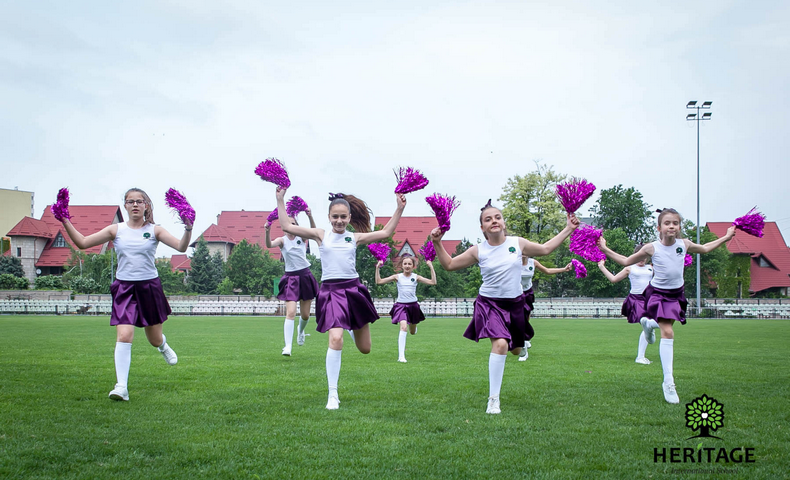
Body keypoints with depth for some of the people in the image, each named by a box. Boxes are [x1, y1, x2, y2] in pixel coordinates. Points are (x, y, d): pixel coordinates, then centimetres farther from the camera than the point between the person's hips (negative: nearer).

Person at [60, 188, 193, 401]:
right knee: (124, 336, -17)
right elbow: (82, 242, 2)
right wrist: (65, 222, -9)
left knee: (155, 339, 14)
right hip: (124, 288, 0)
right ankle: (121, 386, -14)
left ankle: (163, 346, 52)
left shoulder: (154, 230, -2)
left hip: (149, 287, 0)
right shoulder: (116, 230, 2)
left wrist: (188, 229, -32)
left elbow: (181, 246, -14)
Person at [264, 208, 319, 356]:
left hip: (305, 276, 2)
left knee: (305, 315, 10)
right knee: (290, 313, -16)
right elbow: (269, 245, -23)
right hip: (291, 278, -2)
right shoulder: (282, 240, -3)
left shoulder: (302, 237, 2)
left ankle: (301, 330, 44)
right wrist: (267, 232, -43)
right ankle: (288, 346, -18)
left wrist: (310, 217, -35)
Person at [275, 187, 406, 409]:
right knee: (335, 339, -24)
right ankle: (332, 395, -12)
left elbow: (386, 233, 9)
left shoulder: (355, 237, 8)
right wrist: (280, 200, -4)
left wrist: (399, 208, 5)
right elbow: (287, 227, -1)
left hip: (353, 289, 3)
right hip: (331, 291, -3)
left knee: (364, 349, 11)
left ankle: (353, 326, 51)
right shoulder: (321, 235, 3)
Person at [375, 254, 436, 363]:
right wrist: (377, 268, -9)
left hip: (413, 305, 2)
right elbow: (379, 281, -1)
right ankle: (401, 356, -23)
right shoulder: (397, 277, -2)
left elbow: (433, 282, -8)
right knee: (403, 327, -25)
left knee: (413, 332, 17)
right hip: (401, 305, -2)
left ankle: (412, 324, 59)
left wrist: (431, 268, -13)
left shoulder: (416, 277, -1)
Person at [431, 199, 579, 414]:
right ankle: (493, 400, -19)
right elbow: (449, 264, 1)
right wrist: (437, 244, -12)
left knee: (516, 350, 17)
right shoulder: (478, 251, -7)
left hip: (514, 304, 4)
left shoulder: (518, 243, -2)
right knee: (500, 344, -27)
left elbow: (545, 249, 14)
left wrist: (568, 229, 12)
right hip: (490, 303, -4)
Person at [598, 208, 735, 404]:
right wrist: (605, 249, -9)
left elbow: (704, 248, 19)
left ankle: (648, 323, 57)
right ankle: (668, 382, -12)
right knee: (667, 333, -15)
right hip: (658, 293, -4)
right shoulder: (652, 248, -13)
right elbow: (626, 261, -2)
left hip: (676, 293, 4)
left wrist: (726, 237, 21)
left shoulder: (684, 244, -4)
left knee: (666, 327, 19)